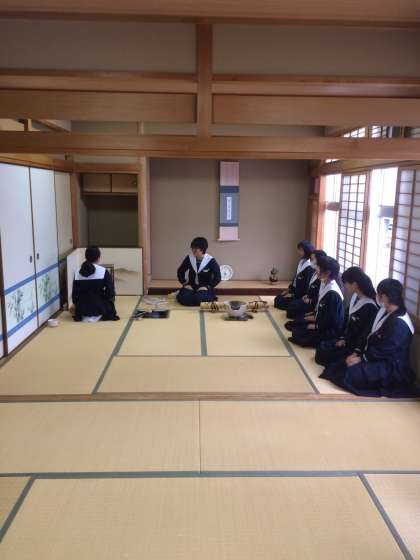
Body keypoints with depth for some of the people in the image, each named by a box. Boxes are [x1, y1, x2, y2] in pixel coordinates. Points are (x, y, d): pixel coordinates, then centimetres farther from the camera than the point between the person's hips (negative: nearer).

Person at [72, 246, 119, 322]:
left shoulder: (77, 273, -1)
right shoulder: (103, 271, -11)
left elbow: (74, 294, 4)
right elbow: (110, 293, -12)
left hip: (82, 311, 4)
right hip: (99, 309, -4)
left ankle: (85, 316, 19)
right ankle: (98, 316, 18)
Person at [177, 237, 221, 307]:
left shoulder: (211, 261, -11)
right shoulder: (189, 258, -1)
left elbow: (217, 277, -8)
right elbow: (180, 271, 11)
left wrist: (207, 286, -16)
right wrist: (185, 283, -1)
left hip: (205, 288, -2)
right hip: (191, 286, 3)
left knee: (199, 299, -35)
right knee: (182, 298, -28)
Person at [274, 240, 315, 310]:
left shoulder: (309, 267, -22)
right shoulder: (301, 262, 6)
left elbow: (306, 287, -22)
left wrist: (293, 295, -17)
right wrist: (289, 289, 10)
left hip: (300, 296, -9)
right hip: (295, 290, 9)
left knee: (280, 302, -13)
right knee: (277, 299, 3)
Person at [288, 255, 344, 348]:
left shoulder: (333, 293, -26)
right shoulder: (324, 284, 2)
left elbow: (331, 320, -23)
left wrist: (316, 326, -13)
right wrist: (315, 317, 6)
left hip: (331, 330, -9)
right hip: (322, 323, 9)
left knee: (298, 334, -16)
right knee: (296, 328, 6)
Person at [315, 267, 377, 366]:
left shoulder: (370, 307, -24)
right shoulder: (355, 297, 4)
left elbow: (366, 334, -22)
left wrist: (356, 353, -23)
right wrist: (343, 338, 7)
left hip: (357, 348, -9)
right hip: (348, 340, 9)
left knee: (324, 356, -12)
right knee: (321, 347, 2)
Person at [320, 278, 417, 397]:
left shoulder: (399, 324, -23)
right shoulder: (385, 311, 5)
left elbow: (382, 351, -22)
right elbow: (372, 337, 8)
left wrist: (361, 358, -14)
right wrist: (358, 353, -2)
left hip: (392, 370, -9)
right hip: (378, 358, 9)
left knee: (351, 373, -26)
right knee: (339, 365, -6)